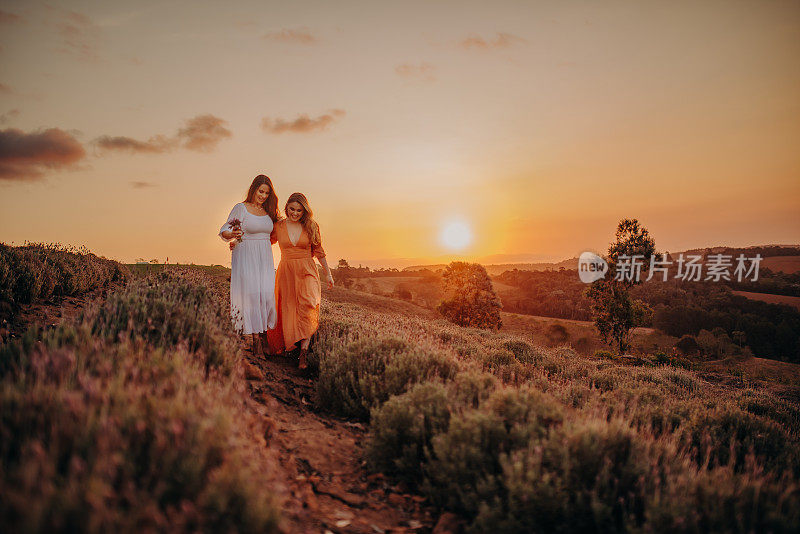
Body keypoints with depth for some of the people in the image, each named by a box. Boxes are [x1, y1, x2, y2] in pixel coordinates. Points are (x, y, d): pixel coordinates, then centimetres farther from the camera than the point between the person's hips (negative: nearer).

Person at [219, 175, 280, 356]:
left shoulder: (268, 212, 12)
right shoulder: (241, 208, -2)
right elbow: (224, 231, -5)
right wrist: (232, 235, -25)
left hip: (265, 259, 4)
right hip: (245, 258, -4)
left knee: (267, 293, -8)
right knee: (252, 294, -9)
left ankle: (263, 332, 6)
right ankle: (256, 340, -5)